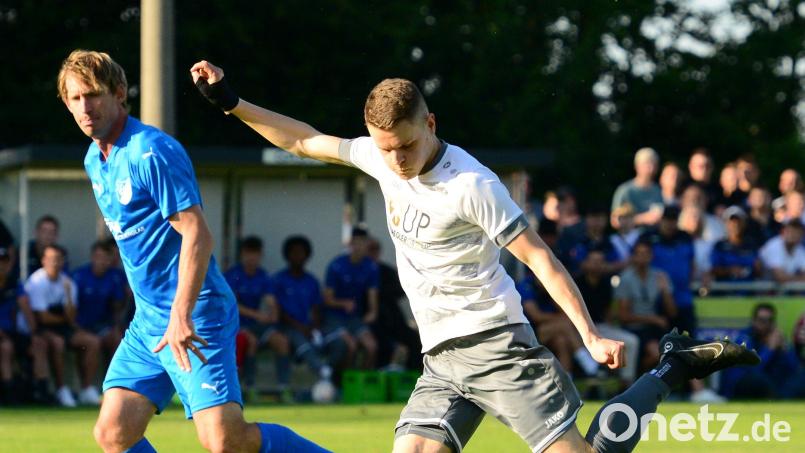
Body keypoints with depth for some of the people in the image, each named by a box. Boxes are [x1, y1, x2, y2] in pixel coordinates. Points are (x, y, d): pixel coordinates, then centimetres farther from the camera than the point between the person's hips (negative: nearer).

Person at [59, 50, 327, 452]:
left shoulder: (152, 152, -16)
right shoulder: (94, 160, 13)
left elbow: (197, 234, -21)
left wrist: (181, 315, -29)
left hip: (193, 319, -9)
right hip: (147, 320, 9)